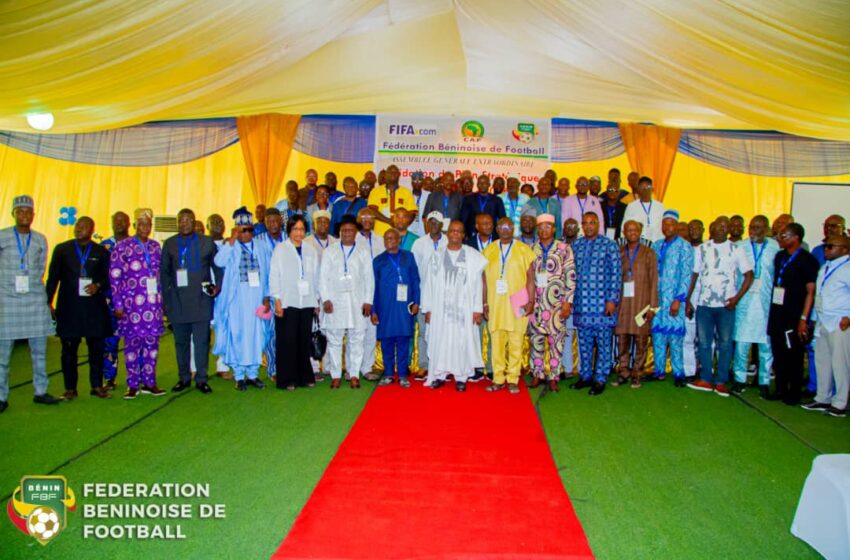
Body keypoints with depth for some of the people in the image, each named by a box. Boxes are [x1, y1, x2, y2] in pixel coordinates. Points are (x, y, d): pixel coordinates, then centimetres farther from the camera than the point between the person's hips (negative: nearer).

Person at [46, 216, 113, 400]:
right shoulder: (62, 249, 8)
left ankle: (97, 386, 14)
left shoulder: (101, 252, 8)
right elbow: (53, 277, 7)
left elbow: (108, 277, 8)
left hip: (94, 308, 0)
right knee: (69, 349, 4)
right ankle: (70, 388, 14)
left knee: (96, 348, 4)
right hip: (68, 307, 0)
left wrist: (98, 286, -13)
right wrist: (48, 301, 0)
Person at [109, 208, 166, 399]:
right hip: (131, 303, -4)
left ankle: (149, 382, 16)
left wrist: (163, 299, 12)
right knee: (132, 343, 2)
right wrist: (118, 304, -6)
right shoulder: (122, 246, -2)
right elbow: (114, 277, -3)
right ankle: (133, 385, 12)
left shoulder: (155, 246, 11)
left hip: (153, 303, 4)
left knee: (152, 342, 6)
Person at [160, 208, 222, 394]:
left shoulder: (207, 242, 8)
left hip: (201, 300, -1)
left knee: (202, 341, -1)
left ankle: (201, 379, 8)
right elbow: (164, 272, 11)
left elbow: (217, 267, 11)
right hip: (178, 301, 2)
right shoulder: (169, 244, 11)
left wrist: (217, 286, -4)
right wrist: (167, 296, 3)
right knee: (181, 342, 9)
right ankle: (184, 378, 20)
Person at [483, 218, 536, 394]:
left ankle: (513, 379, 9)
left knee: (516, 342, 0)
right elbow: (485, 279, 10)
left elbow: (530, 278, 2)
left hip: (517, 305, -2)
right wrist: (484, 303, 6)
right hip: (495, 303, 2)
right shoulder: (488, 251, 9)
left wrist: (531, 301, -5)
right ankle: (498, 379, 12)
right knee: (496, 341, 3)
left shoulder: (524, 250, 3)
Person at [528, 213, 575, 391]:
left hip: (556, 301, -2)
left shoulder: (564, 249, 1)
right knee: (536, 338, 5)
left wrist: (568, 302, -9)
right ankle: (538, 374, 16)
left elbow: (570, 277, -3)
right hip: (535, 301, 2)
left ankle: (553, 376, 10)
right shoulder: (532, 249, 8)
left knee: (556, 339, 0)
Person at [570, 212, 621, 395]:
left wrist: (612, 299, -10)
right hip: (581, 303, 4)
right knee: (584, 342, 11)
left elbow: (616, 273, -5)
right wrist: (570, 298, 8)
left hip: (602, 304, -3)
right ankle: (586, 376, 22)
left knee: (603, 342, 3)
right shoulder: (575, 245, 10)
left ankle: (600, 379, 12)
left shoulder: (609, 245, -1)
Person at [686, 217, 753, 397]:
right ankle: (706, 379, 14)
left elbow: (749, 275, 2)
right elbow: (694, 275, 10)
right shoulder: (701, 249, 9)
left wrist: (737, 297, -8)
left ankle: (721, 382, 10)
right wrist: (687, 299, 4)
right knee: (704, 342, 5)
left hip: (726, 305, -2)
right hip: (703, 303, 2)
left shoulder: (736, 250, 3)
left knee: (725, 343, 2)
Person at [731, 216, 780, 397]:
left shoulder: (776, 248, 1)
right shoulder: (740, 247, 3)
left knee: (766, 344, 4)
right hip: (744, 301, 1)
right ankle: (740, 379, 14)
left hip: (767, 302, 0)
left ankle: (764, 382, 16)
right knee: (741, 342, 2)